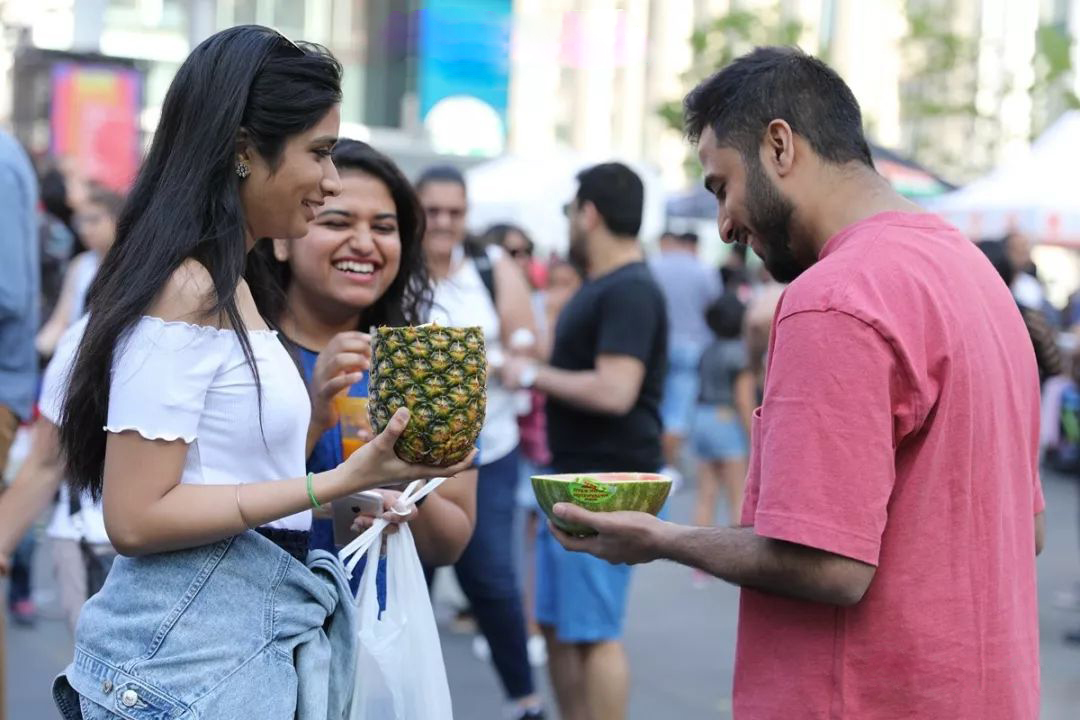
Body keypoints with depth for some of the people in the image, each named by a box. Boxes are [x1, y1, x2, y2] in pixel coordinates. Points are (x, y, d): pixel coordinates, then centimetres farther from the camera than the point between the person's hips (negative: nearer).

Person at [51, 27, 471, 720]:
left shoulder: (231, 285, 12)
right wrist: (341, 481, -21)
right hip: (191, 661, -9)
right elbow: (135, 517, -20)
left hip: (257, 638, 9)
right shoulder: (187, 291, -17)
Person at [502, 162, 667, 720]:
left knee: (593, 632, -7)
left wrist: (535, 375, -15)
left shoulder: (630, 292, -17)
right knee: (557, 625, 15)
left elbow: (614, 391, -26)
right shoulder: (598, 288, 15)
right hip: (572, 478, 11)